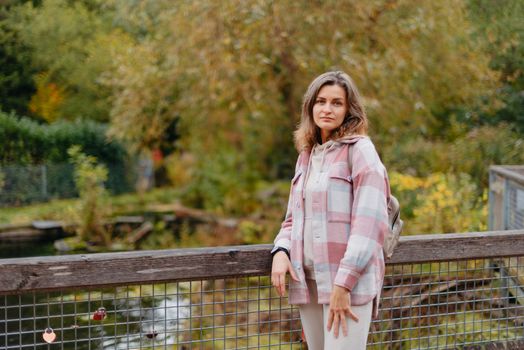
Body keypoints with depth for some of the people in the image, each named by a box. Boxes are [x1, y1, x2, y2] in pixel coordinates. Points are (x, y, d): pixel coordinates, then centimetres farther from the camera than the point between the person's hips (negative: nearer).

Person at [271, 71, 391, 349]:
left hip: (348, 280, -6)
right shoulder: (306, 155, 15)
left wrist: (344, 283, -19)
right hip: (308, 280, 6)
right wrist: (280, 252, -3)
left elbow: (370, 221, -14)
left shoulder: (360, 149, -5)